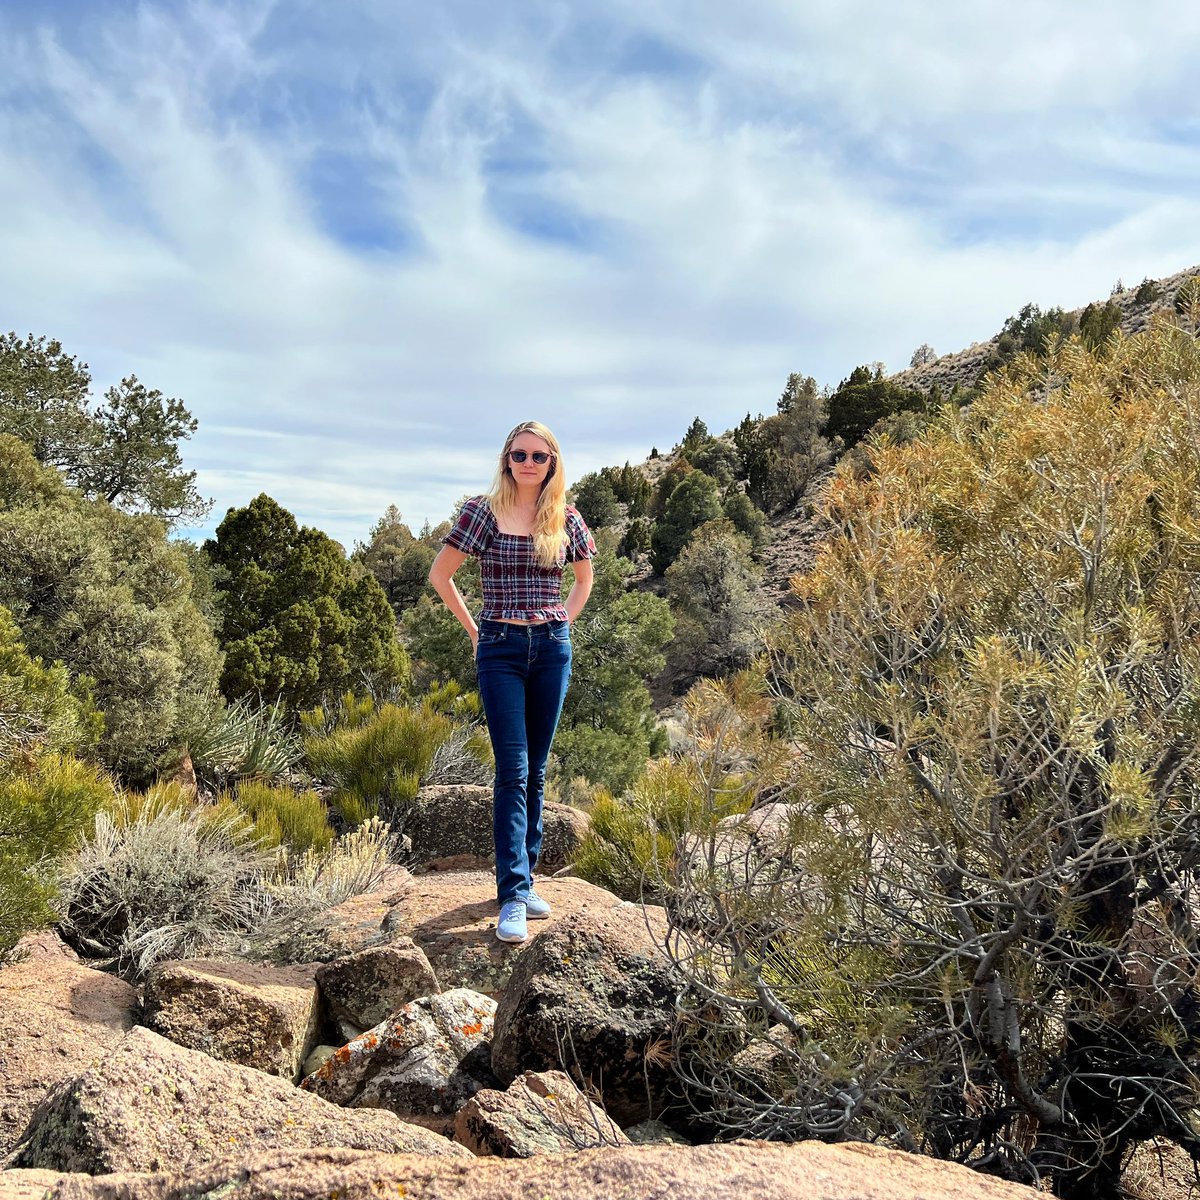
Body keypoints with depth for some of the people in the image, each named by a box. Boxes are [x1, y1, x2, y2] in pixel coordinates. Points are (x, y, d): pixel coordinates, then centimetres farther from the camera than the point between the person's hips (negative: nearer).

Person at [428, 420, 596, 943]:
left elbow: (584, 577, 23)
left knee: (535, 772, 8)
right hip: (501, 649, -3)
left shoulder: (566, 519, 6)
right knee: (512, 771, -10)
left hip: (552, 648, 3)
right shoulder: (482, 512, -2)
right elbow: (439, 574, 4)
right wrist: (473, 628, 3)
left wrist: (562, 623, 11)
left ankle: (522, 879, 20)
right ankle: (512, 897, -9)